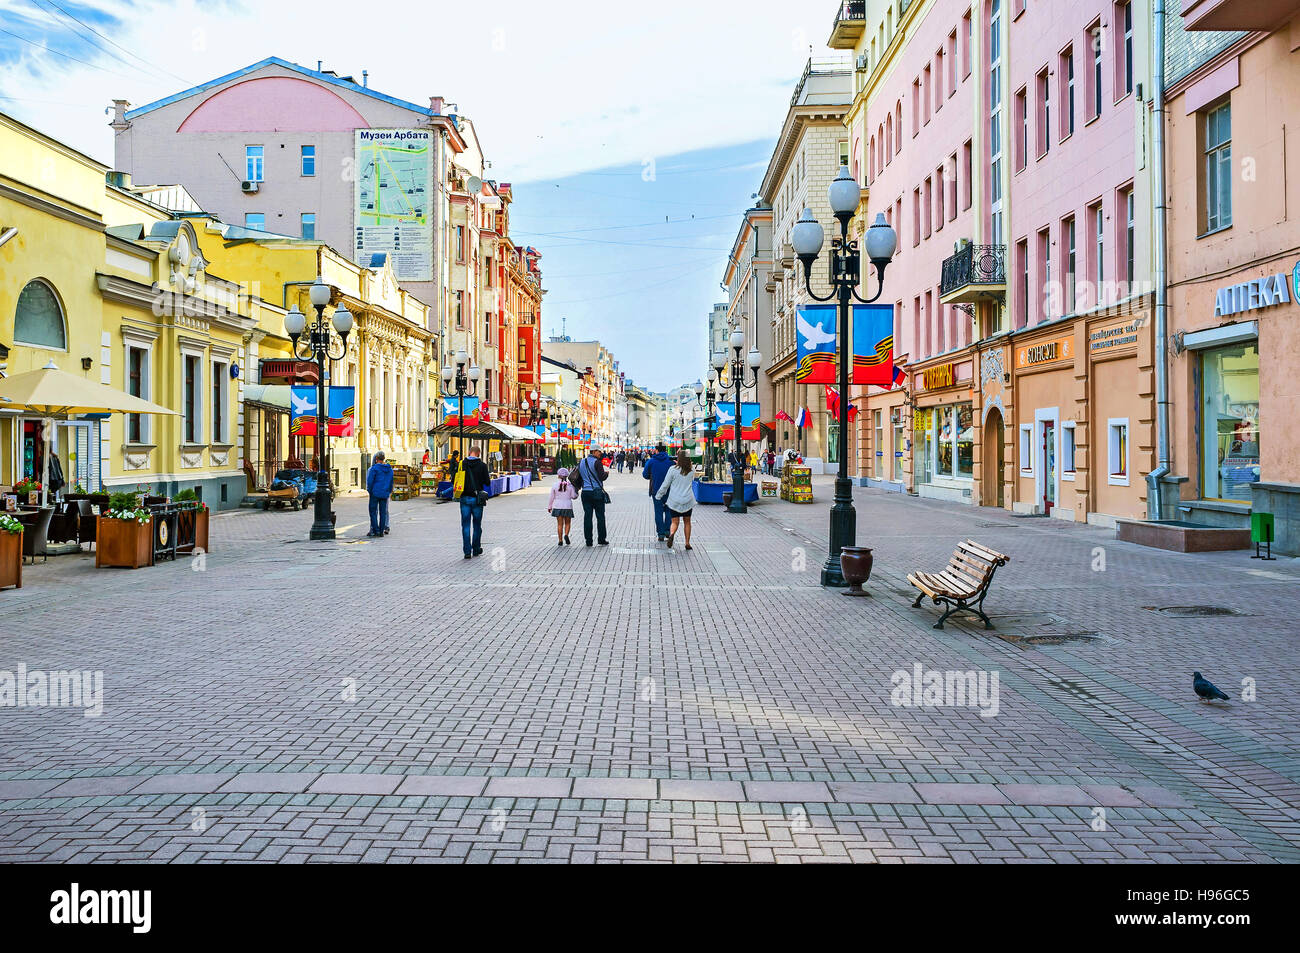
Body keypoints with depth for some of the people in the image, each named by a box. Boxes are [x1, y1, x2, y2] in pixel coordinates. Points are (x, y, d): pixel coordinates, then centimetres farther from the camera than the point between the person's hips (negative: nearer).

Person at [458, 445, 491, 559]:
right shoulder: (482, 465, -7)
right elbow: (487, 482, -6)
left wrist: (455, 488, 19)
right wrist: (489, 476, 15)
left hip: (464, 498, 1)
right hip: (477, 498, -1)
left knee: (465, 525, 4)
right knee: (477, 525, 12)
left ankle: (467, 551, -2)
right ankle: (476, 549, 20)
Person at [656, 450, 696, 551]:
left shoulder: (673, 469, -8)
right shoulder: (692, 470, 0)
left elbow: (665, 485, -4)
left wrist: (658, 496, 10)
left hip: (674, 501, -2)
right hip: (688, 501, 2)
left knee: (675, 522, 1)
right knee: (687, 522, 14)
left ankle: (672, 534, -29)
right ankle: (687, 543, 15)